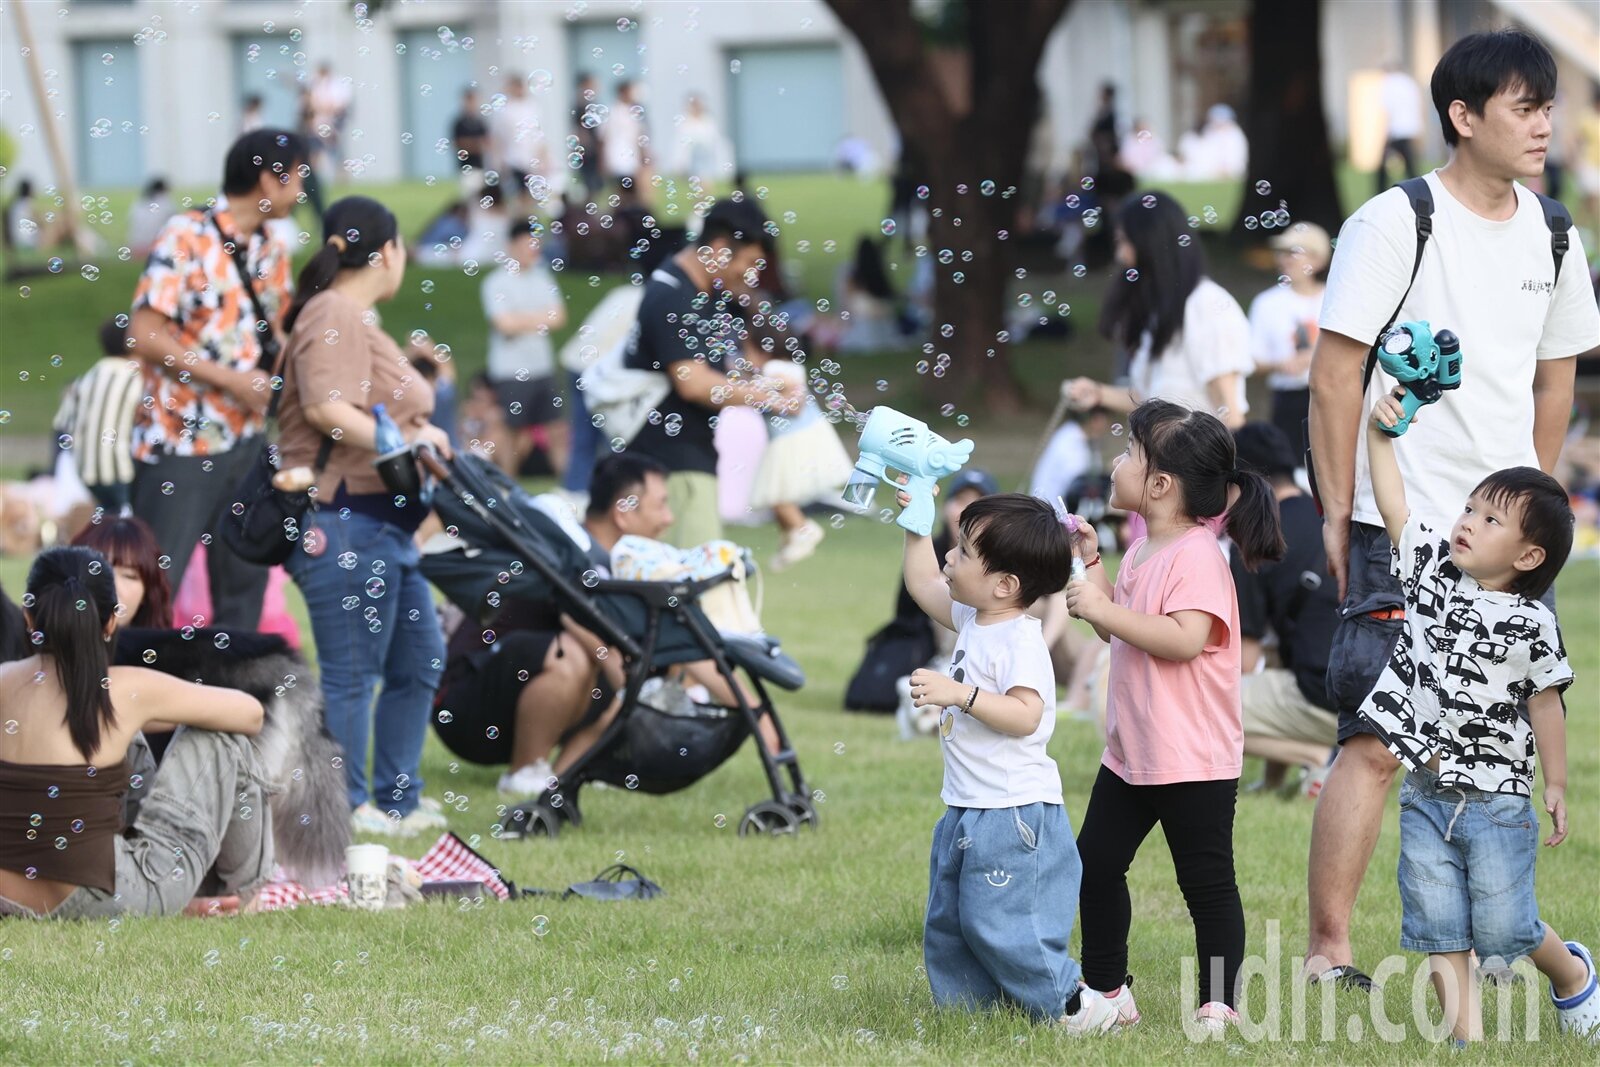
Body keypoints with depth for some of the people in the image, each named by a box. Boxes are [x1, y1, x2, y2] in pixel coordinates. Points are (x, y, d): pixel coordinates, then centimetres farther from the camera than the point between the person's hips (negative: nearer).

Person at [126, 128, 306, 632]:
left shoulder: (273, 250, 10)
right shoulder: (185, 240, -13)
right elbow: (145, 336, -18)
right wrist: (233, 380, -19)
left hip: (247, 439, 7)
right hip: (180, 443, -7)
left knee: (245, 580, 10)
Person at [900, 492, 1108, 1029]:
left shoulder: (1021, 642, -19)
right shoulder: (972, 621, 9)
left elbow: (1024, 715, -29)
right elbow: (923, 584, 26)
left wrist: (960, 694, -34)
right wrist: (916, 527, 19)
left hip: (1014, 812, -10)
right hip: (967, 810, 10)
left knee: (998, 923, -9)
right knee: (947, 924, 15)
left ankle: (1071, 1003, 0)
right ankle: (962, 1006, 25)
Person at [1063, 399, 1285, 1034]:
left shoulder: (1196, 556, -19)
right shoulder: (1143, 550, 11)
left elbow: (1184, 639, -32)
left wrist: (1104, 609, -29)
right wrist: (1093, 568, 10)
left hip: (1192, 760, -10)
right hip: (1131, 752, 10)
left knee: (1207, 884, 0)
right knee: (1096, 863, 13)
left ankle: (1218, 1005, 7)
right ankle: (1107, 991, 23)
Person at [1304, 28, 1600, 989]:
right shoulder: (1395, 224, -10)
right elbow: (1336, 370, -9)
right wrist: (1339, 512, -9)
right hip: (1402, 526, -6)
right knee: (1378, 742, -9)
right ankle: (1328, 953, -5)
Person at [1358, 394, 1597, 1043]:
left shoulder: (1531, 624, -10)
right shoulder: (1433, 570, 1)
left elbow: (1545, 704, -3)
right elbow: (1392, 507, 0)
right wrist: (1379, 434, -8)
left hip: (1498, 800, -4)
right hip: (1426, 794, 4)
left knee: (1502, 925, 1)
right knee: (1438, 926, 3)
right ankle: (1464, 1031, 10)